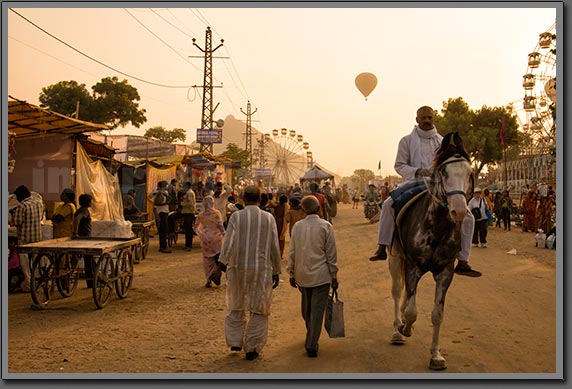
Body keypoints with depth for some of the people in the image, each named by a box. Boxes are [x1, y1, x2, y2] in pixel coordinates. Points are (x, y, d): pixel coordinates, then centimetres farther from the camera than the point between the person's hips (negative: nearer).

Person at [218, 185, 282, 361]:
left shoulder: (236, 216, -7)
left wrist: (223, 261, 6)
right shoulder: (269, 218, -2)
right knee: (259, 310, 11)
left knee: (236, 307, 20)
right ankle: (252, 348, 13)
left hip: (238, 268, 0)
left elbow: (228, 242, -11)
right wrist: (276, 271, 7)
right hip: (262, 269, 0)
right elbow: (274, 248, -1)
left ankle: (235, 342, 25)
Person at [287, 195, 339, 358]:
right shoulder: (325, 226, -8)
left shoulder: (297, 226, 0)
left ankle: (311, 339, 36)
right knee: (317, 310, 1)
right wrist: (334, 275, 3)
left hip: (302, 275, 4)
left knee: (306, 309, 18)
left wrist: (292, 274, 14)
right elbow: (331, 253, -5)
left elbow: (292, 252, 5)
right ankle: (311, 345, -1)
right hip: (321, 275, -3)